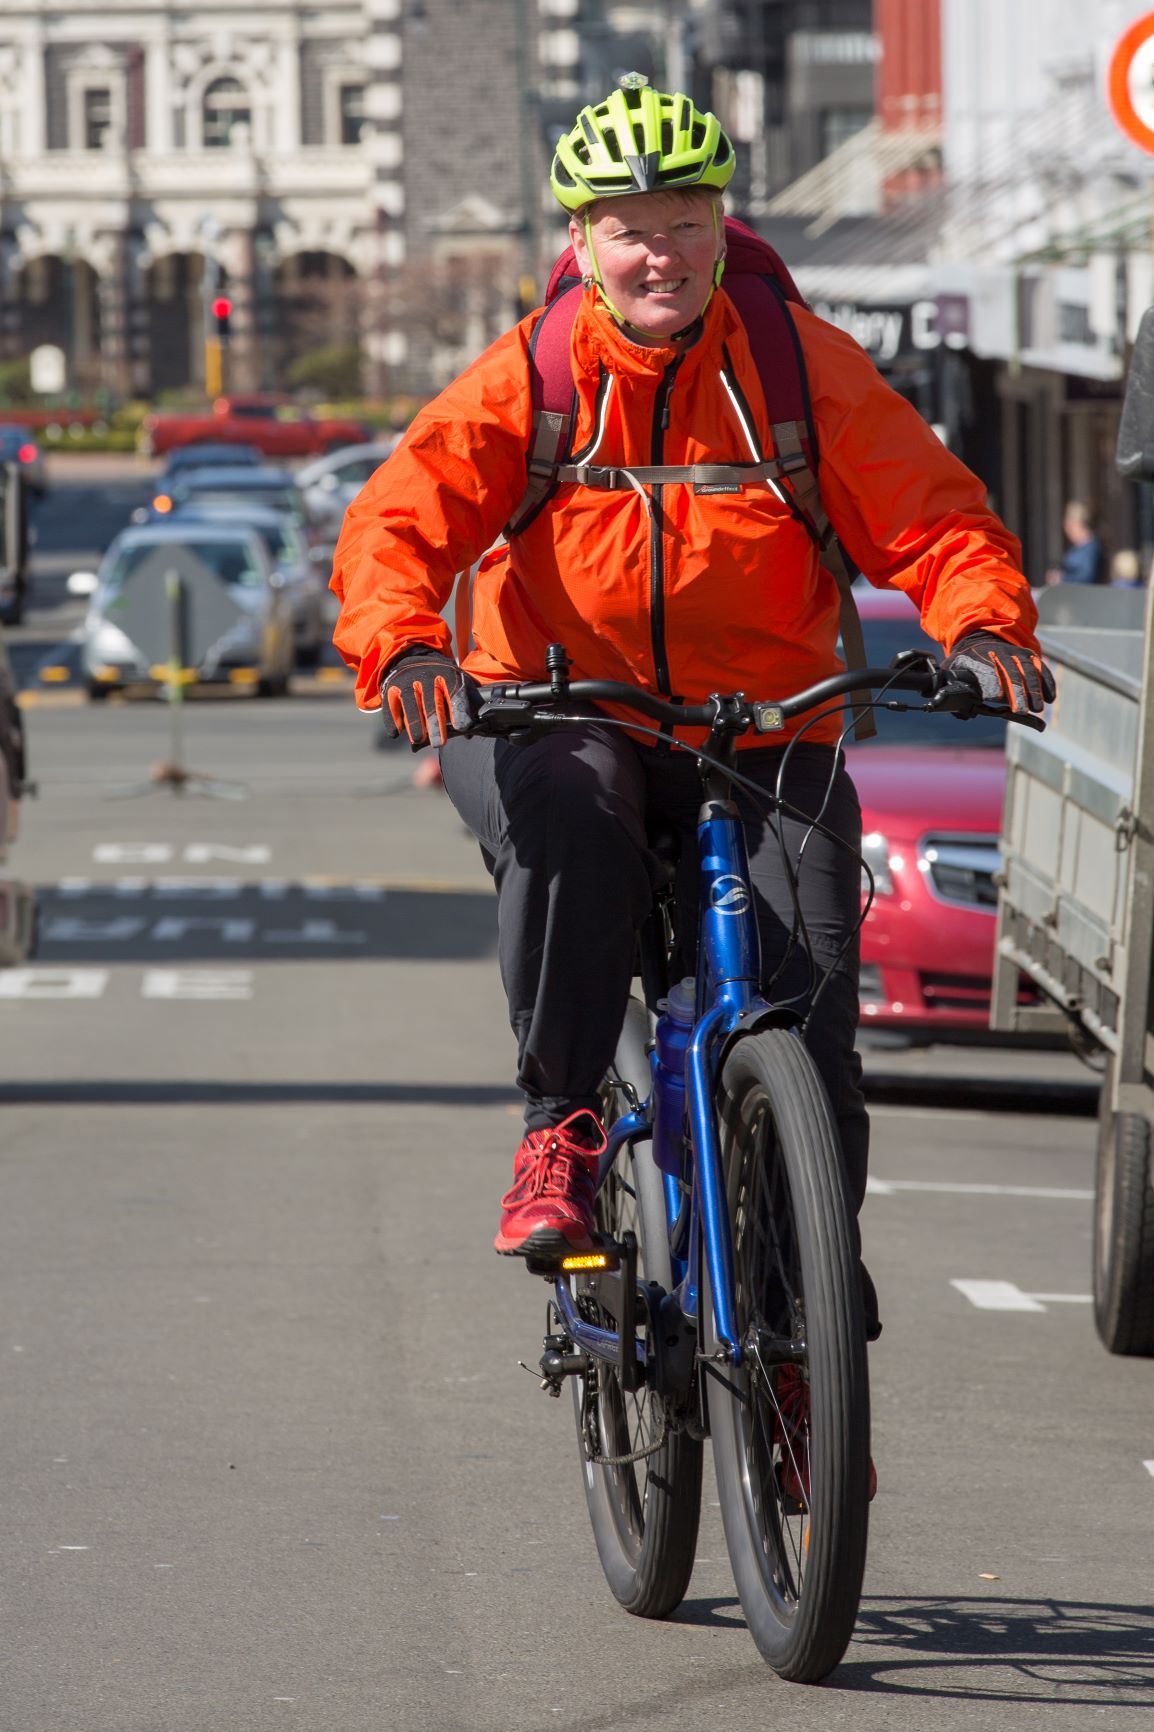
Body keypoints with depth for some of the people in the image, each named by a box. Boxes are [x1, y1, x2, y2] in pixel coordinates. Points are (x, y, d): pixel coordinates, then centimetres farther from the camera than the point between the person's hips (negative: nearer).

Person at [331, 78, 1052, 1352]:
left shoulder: (804, 370, -3)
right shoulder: (525, 381, -5)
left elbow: (933, 518, -5)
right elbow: (397, 522, -14)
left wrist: (983, 624, -27)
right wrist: (404, 646, -35)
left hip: (764, 737, 1)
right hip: (564, 723, -1)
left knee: (807, 1002, -17)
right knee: (567, 825, -37)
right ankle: (558, 1128, -20)